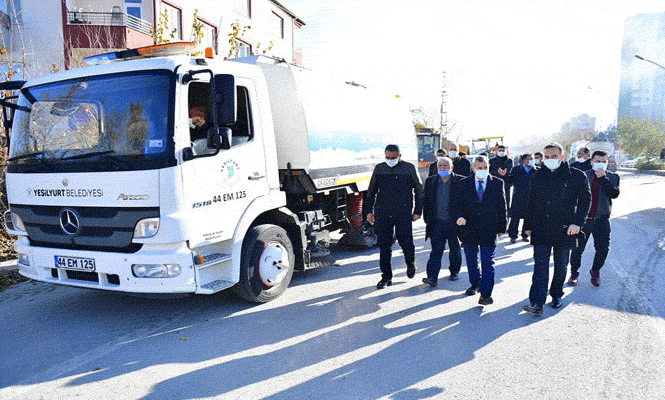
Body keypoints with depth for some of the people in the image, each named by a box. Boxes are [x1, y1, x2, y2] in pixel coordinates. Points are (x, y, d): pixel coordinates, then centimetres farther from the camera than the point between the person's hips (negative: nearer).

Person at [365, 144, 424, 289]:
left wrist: (418, 211, 2)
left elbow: (419, 190, 8)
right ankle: (386, 277, 15)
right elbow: (371, 191, 16)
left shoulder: (409, 168, 3)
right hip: (382, 213, 2)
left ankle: (410, 264, 30)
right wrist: (368, 211, 11)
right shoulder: (379, 169, 9)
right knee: (384, 246, 3)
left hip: (403, 213, -2)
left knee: (406, 242, -4)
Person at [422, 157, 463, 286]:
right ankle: (432, 277, -8)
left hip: (454, 223, -1)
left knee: (454, 249, 14)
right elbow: (426, 202, 11)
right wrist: (427, 221, 9)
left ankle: (454, 272, 34)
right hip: (436, 223, 1)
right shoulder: (430, 182, 7)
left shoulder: (460, 181, -2)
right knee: (436, 250, -5)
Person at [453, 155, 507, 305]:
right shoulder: (464, 183, 2)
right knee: (471, 260, 16)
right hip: (469, 228, 2)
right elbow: (457, 203, 1)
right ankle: (475, 284, 36)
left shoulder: (497, 183, 2)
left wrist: (502, 228, 5)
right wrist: (459, 216, -20)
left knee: (488, 262, -4)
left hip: (489, 229, -2)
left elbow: (502, 206, 6)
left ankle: (486, 293, 0)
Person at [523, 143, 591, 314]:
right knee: (540, 266, -4)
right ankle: (536, 303, -8)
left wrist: (577, 222, -13)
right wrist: (528, 225, 13)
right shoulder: (538, 177, 8)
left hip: (564, 229, -1)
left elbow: (585, 199, -1)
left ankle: (556, 295, 31)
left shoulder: (576, 176, 0)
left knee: (561, 266, 12)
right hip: (541, 230, 1)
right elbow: (531, 203, 14)